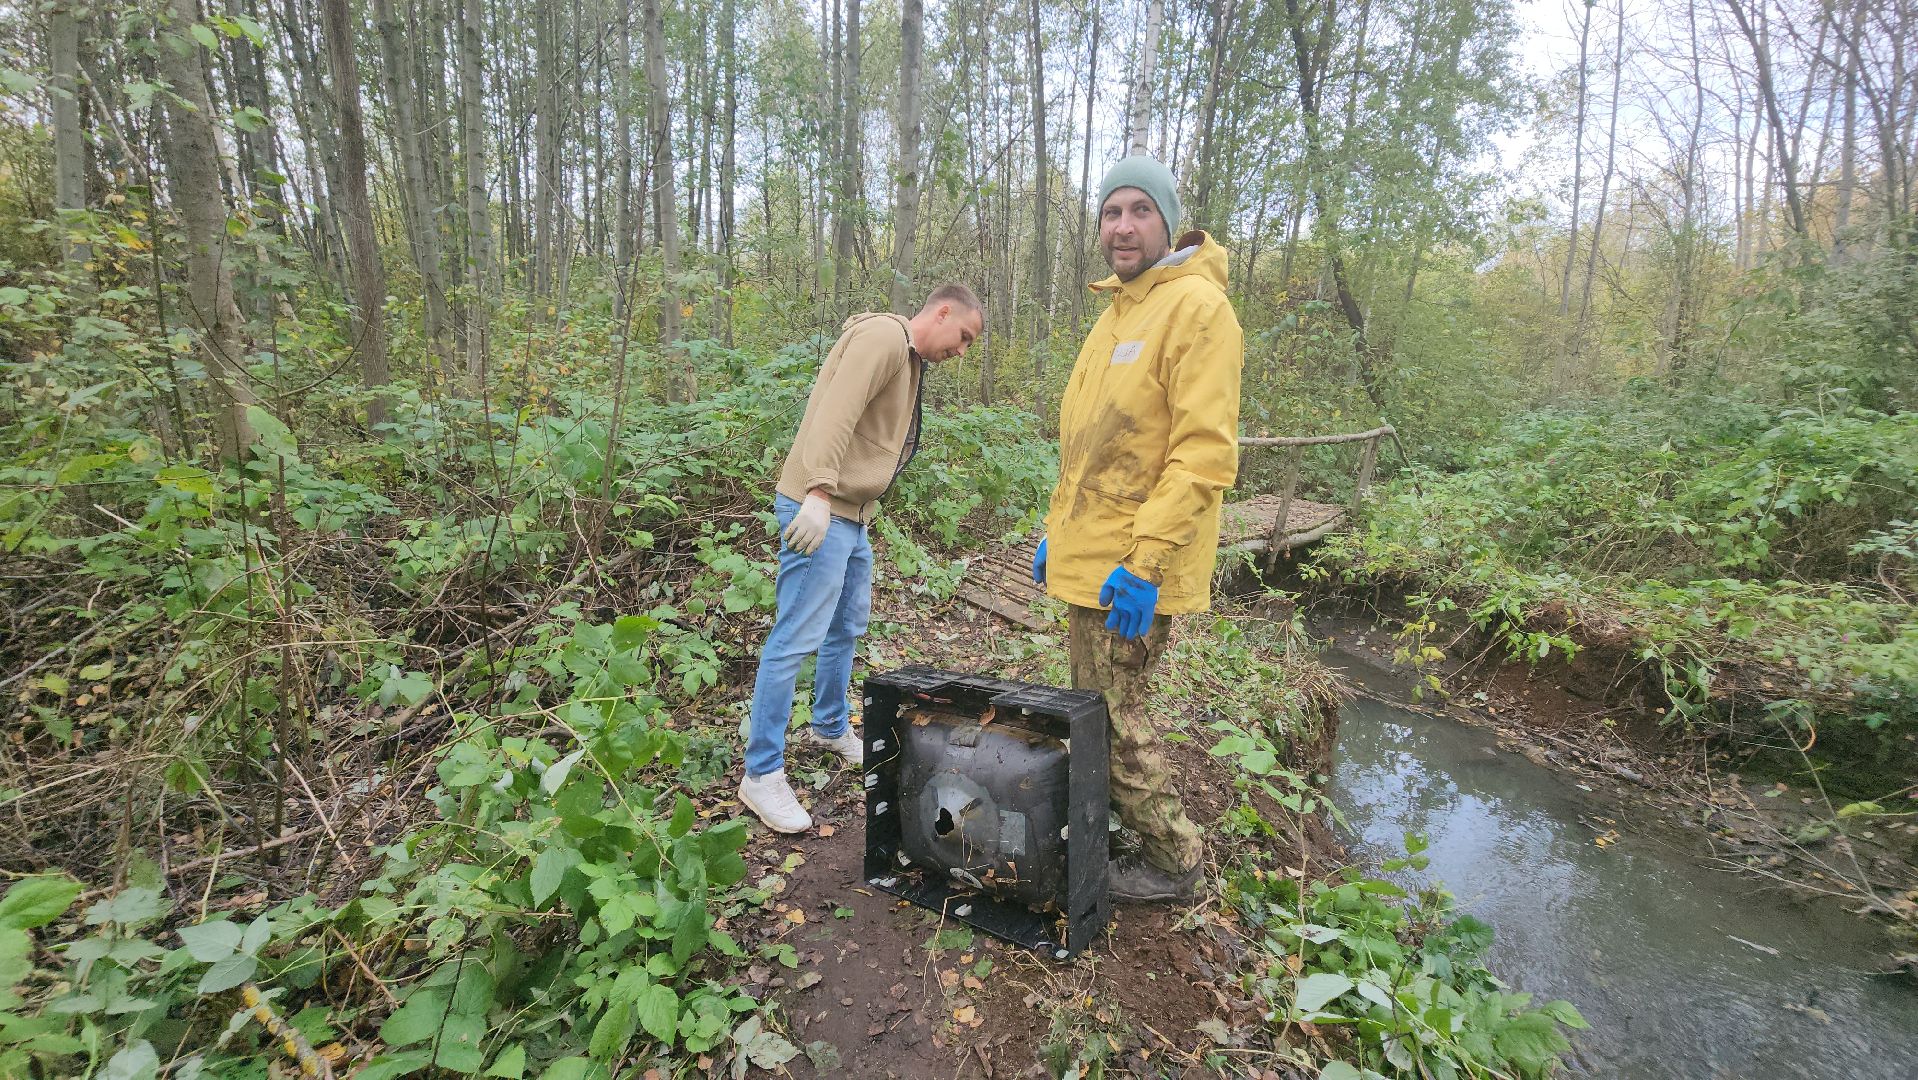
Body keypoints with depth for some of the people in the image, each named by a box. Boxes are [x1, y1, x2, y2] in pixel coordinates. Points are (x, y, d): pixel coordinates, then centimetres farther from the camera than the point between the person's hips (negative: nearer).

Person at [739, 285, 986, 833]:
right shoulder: (882, 336, -12)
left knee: (848, 629, 20)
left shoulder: (910, 360, 20)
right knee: (796, 639, -7)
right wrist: (819, 492, -34)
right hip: (819, 509, -10)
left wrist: (847, 505, 15)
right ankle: (761, 774, 3)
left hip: (851, 515, 11)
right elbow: (836, 413, -26)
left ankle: (832, 728, 39)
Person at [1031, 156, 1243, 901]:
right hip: (1088, 557, 9)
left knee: (1112, 712, 1)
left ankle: (1172, 860, 21)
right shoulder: (1117, 314, 17)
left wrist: (1143, 560, -25)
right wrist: (1057, 530, 18)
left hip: (1132, 566, -9)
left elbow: (1204, 453, -22)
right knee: (1093, 702, 17)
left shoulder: (1196, 307, -13)